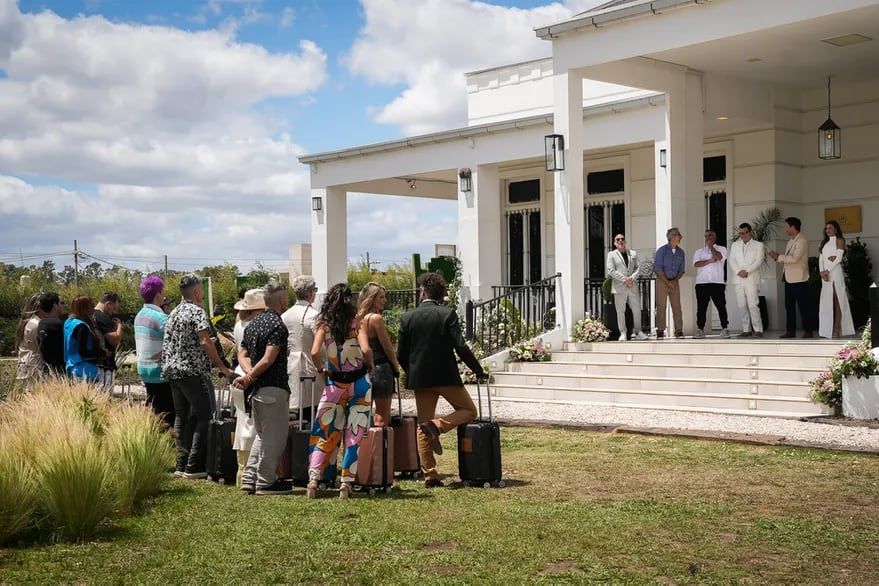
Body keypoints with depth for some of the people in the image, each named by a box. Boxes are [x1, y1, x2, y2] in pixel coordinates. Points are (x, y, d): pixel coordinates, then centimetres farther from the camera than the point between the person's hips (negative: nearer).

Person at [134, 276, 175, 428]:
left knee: (152, 411, 16)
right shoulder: (161, 318, -18)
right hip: (160, 372, -9)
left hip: (144, 370, 9)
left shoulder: (139, 316, 9)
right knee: (166, 415, -4)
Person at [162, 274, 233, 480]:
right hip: (193, 371, -8)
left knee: (181, 417, 12)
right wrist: (222, 366, -16)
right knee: (202, 417, -3)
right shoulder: (197, 312, -8)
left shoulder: (173, 313, 16)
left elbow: (167, 344, 17)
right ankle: (194, 466, -7)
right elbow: (205, 342, -18)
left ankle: (181, 464, 12)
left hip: (172, 371, 8)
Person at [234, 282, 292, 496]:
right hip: (273, 389, -9)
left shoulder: (253, 323, 13)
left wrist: (250, 374, -2)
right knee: (274, 436, 2)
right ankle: (266, 482, 7)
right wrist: (250, 377, -12)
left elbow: (242, 354, 12)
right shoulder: (277, 326, -15)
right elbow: (268, 360, -23)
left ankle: (249, 478, 19)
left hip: (255, 389, 9)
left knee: (262, 435, 20)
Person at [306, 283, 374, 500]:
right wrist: (370, 366, -1)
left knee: (323, 432, 8)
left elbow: (315, 352, -15)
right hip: (359, 382, -1)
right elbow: (366, 350, -20)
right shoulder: (356, 322, -6)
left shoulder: (324, 324, -2)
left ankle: (313, 478, -5)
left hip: (335, 384, 1)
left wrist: (321, 368, 3)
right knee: (354, 434, 6)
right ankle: (346, 483, 4)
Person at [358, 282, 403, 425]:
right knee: (382, 415, -1)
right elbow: (387, 346, -9)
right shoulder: (376, 318, -14)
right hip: (381, 369, -7)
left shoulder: (359, 318, 7)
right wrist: (396, 367, 5)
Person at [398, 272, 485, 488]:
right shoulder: (448, 315, -7)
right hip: (446, 376, -3)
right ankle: (437, 425, -12)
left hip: (419, 379, 3)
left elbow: (401, 355, 3)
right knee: (469, 411, 14)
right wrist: (479, 371, -2)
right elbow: (461, 347, -12)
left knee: (423, 427, 11)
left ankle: (430, 475, 7)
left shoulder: (408, 317, 1)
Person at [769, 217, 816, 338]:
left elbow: (794, 259, -22)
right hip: (789, 279, 9)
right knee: (789, 306, 10)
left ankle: (808, 331, 5)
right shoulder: (790, 242, 15)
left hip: (799, 279, -9)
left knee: (803, 306, -2)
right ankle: (790, 330, 16)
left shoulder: (802, 242, -12)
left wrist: (779, 257, -15)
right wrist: (777, 257, 1)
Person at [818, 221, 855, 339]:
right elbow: (820, 259, 11)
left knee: (837, 301, -7)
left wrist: (828, 270, -12)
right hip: (825, 274, 6)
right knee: (827, 302, 2)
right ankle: (828, 329, 3)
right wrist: (822, 272, -4)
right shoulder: (824, 242, 20)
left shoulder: (839, 240, 2)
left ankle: (837, 330, -9)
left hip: (836, 272, -6)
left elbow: (838, 258, -7)